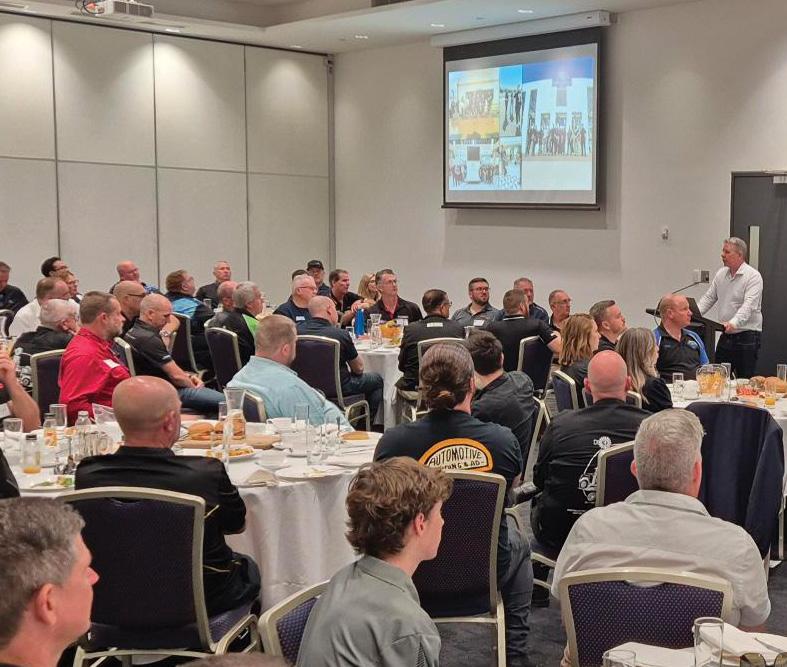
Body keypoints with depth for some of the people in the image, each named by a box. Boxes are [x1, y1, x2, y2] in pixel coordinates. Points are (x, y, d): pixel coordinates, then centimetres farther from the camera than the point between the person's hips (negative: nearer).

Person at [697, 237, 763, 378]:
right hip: (726, 336, 7)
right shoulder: (720, 274, 11)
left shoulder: (753, 276, -11)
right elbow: (708, 298, 12)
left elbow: (749, 305, -23)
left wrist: (733, 323, -38)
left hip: (747, 335, -7)